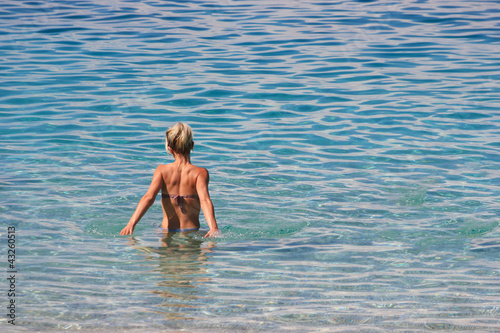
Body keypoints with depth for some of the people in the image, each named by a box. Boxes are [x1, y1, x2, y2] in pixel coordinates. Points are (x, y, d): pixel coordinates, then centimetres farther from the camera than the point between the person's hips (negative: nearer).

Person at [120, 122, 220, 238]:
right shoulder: (200, 173, -8)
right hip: (192, 231, -2)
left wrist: (131, 223, -26)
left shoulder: (162, 170, -3)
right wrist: (214, 228, -37)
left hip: (167, 230, 2)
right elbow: (205, 200, -25)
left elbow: (148, 198, -18)